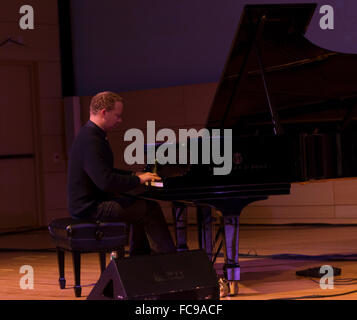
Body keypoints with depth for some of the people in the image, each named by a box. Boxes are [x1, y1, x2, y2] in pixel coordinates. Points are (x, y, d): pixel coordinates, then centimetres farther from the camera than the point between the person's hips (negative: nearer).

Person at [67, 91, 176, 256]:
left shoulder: (92, 134, 13)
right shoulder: (90, 140, -21)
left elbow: (106, 171, 25)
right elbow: (106, 182, -29)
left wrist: (134, 175, 14)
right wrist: (138, 180, -17)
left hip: (94, 200, 11)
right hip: (90, 207, -11)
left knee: (140, 204, 21)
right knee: (151, 209, -12)